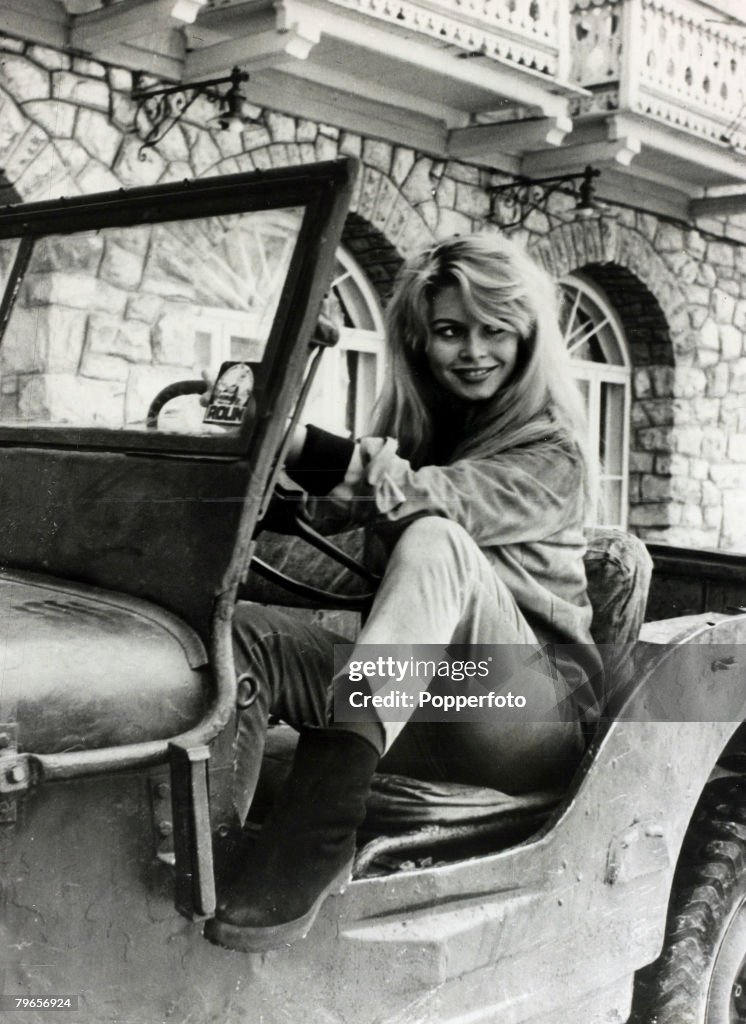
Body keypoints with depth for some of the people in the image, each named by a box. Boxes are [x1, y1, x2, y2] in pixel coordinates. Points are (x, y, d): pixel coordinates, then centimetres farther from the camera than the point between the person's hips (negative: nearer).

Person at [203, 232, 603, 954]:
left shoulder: (553, 455, 0)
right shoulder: (408, 428, 16)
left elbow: (435, 498, -19)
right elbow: (329, 516, -2)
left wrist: (299, 446, -31)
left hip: (531, 719, -4)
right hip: (415, 709, 5)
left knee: (434, 540, -32)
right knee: (240, 632, -20)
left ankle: (319, 830, -46)